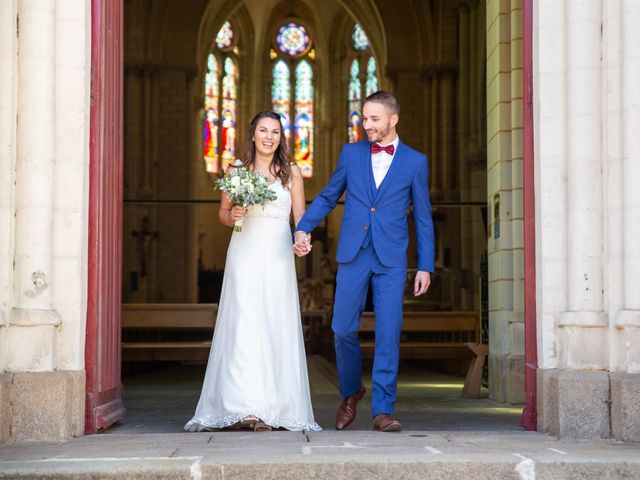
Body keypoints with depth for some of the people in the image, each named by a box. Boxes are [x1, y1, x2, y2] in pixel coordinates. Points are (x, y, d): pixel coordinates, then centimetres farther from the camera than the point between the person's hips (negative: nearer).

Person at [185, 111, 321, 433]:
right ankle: (246, 408, -15)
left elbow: (301, 216, 8)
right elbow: (222, 212, 16)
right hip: (244, 252, 0)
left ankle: (276, 407, 5)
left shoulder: (291, 172, 9)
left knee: (277, 327, -1)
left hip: (278, 254, 1)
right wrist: (232, 216, -7)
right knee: (244, 325, -10)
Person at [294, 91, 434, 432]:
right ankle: (351, 392, 25)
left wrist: (426, 266, 2)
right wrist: (303, 228, -2)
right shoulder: (351, 153, 10)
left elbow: (423, 218, 7)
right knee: (343, 329, 0)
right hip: (353, 255, 2)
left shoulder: (415, 162, 6)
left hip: (391, 258, -1)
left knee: (388, 333, -5)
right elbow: (327, 197, 15)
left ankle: (382, 410, 1)